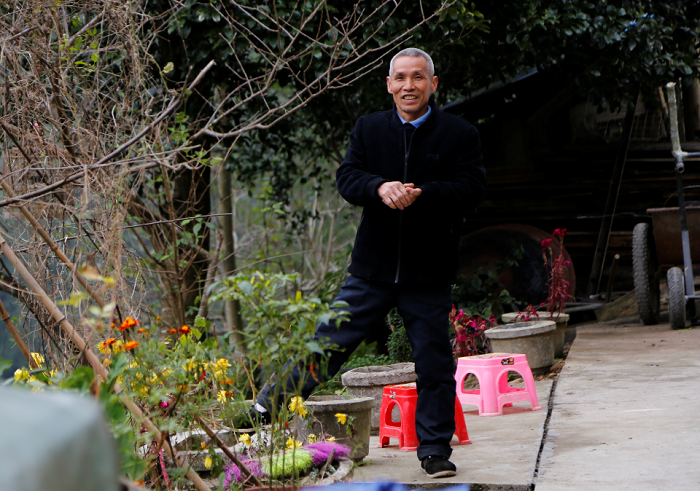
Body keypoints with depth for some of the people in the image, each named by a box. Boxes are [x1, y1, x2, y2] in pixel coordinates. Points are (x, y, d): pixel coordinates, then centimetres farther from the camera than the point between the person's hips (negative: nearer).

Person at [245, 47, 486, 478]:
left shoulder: (460, 134, -1)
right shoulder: (369, 128, 7)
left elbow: (472, 187, -11)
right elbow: (347, 177, -2)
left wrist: (422, 194, -25)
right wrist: (380, 187, -23)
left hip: (429, 273, -1)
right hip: (373, 265, 2)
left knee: (434, 362, 3)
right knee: (331, 339, 4)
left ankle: (435, 449, 15)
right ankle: (269, 405, 18)